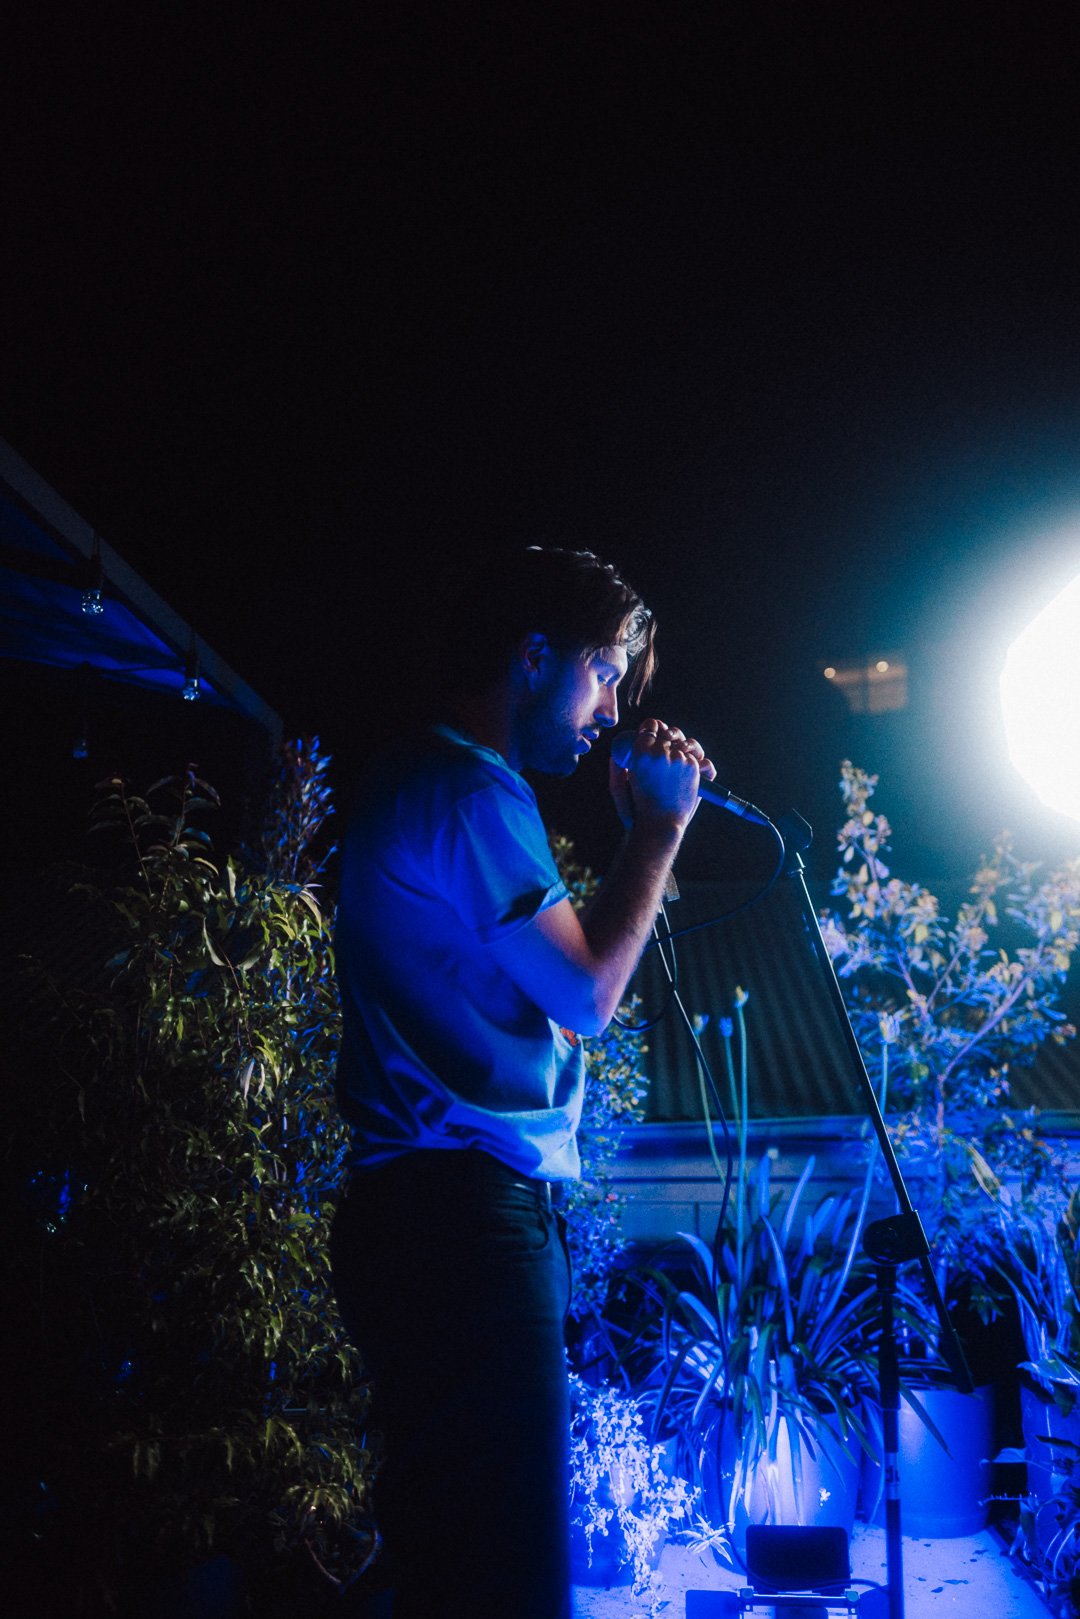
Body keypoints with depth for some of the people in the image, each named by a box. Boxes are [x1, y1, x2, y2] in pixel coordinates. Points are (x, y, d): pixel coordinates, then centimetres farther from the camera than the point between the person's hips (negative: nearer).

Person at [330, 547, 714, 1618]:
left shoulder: (427, 787, 23)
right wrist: (660, 830, -1)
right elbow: (587, 994, -10)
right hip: (466, 1217, -11)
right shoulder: (467, 793, -11)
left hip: (435, 1216, 11)